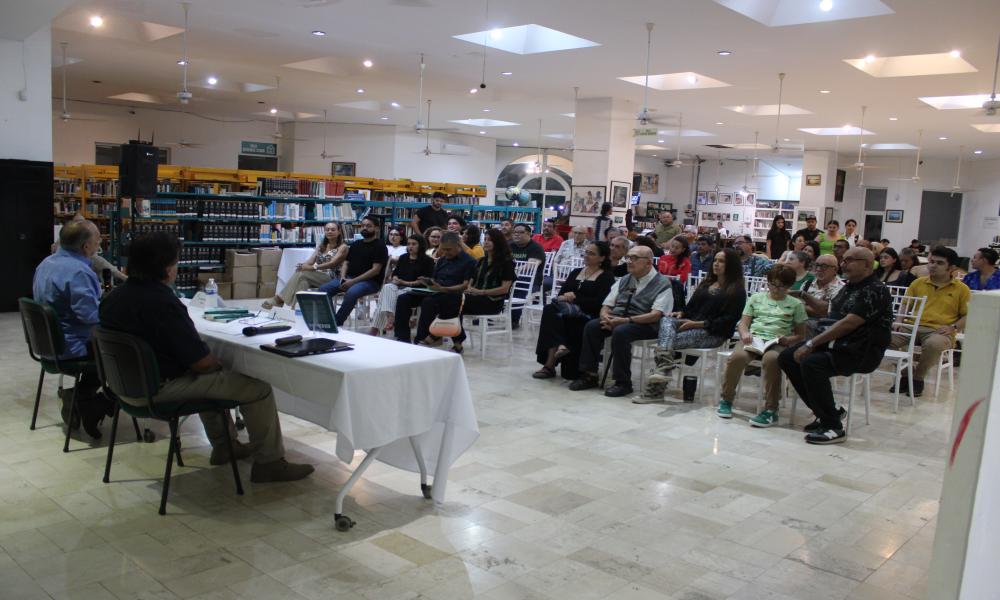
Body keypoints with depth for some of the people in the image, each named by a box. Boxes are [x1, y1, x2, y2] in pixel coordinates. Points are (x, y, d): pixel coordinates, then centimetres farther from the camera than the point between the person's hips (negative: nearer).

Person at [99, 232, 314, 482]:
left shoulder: (114, 297, 4)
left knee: (209, 377, 35)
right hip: (163, 388, -10)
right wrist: (218, 363, -1)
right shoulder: (163, 302, -25)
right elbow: (201, 362, -24)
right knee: (258, 388, -6)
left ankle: (224, 445, 42)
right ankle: (269, 463, 5)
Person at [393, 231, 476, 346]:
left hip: (453, 295, -7)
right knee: (403, 299, -13)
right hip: (435, 293, 7)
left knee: (428, 302, -37)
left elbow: (466, 286, -11)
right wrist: (428, 283, -2)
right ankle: (403, 339, -19)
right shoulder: (442, 260, 22)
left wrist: (443, 289, -21)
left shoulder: (469, 262, -1)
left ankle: (421, 339, -30)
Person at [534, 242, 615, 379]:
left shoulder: (607, 277, 5)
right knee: (550, 310, -28)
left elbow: (599, 302, -10)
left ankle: (550, 364, -29)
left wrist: (575, 298, -13)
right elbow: (561, 293, 14)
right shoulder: (575, 272, 25)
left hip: (587, 316, -5)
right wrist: (564, 298, -10)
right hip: (568, 312, 6)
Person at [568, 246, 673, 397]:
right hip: (617, 319, 6)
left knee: (620, 332, -34)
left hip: (645, 326, -6)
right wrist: (605, 316, -9)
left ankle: (623, 383, -23)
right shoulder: (623, 281, 17)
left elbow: (656, 315, -16)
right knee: (592, 326, -18)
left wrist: (626, 320, -24)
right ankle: (589, 375, -12)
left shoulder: (662, 284, -4)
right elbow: (606, 305, 16)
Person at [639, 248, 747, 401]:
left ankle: (654, 390, -28)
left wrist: (698, 324, -16)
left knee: (672, 340, -27)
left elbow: (729, 320, -8)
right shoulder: (707, 283, 26)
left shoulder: (737, 290, 2)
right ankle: (664, 366, -47)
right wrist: (681, 313, 1)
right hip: (691, 324, 7)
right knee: (666, 320, -25)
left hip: (713, 333, -6)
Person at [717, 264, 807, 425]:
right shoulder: (756, 298, 22)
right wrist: (745, 333, -7)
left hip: (777, 344, -2)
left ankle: (771, 410, -31)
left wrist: (787, 340, -8)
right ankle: (726, 399, -12)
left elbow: (800, 335, 14)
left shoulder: (795, 304, 16)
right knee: (737, 356, -33)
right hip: (754, 339, 2)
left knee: (770, 359, -40)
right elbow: (743, 323, 16)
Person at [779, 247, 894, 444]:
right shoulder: (849, 287, 16)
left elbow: (848, 324, -22)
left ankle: (834, 427, -21)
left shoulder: (874, 291, -14)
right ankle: (825, 412, 5)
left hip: (861, 352, -10)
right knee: (787, 357, -3)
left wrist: (811, 344, -23)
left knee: (811, 363, -31)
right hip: (835, 343, 10)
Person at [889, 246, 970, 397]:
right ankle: (905, 373, -5)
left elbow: (967, 315, 8)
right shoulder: (918, 283, 16)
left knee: (934, 344, -41)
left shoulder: (961, 289, 9)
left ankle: (917, 377, -11)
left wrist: (952, 327, -10)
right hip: (912, 327, 3)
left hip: (939, 331, -3)